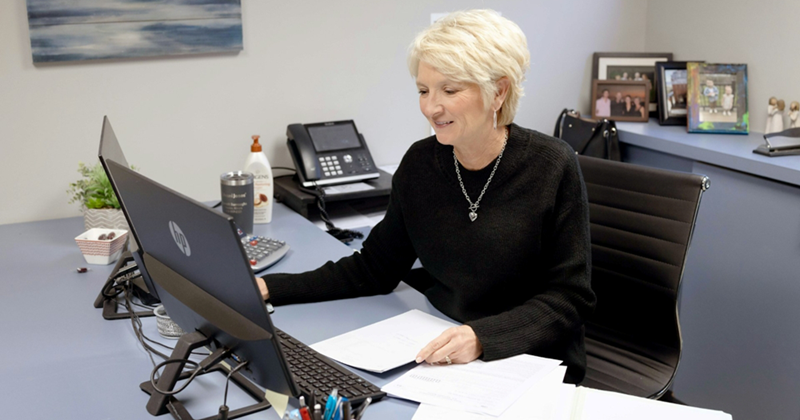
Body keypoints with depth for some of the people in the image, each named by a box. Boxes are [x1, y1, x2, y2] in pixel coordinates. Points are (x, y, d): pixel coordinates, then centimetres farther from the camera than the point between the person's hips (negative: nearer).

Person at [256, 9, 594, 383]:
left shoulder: (552, 167, -13)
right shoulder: (420, 162, 0)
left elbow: (570, 298, -13)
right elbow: (375, 268, 6)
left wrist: (483, 338, -29)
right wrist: (272, 289, -5)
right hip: (439, 358, 5)